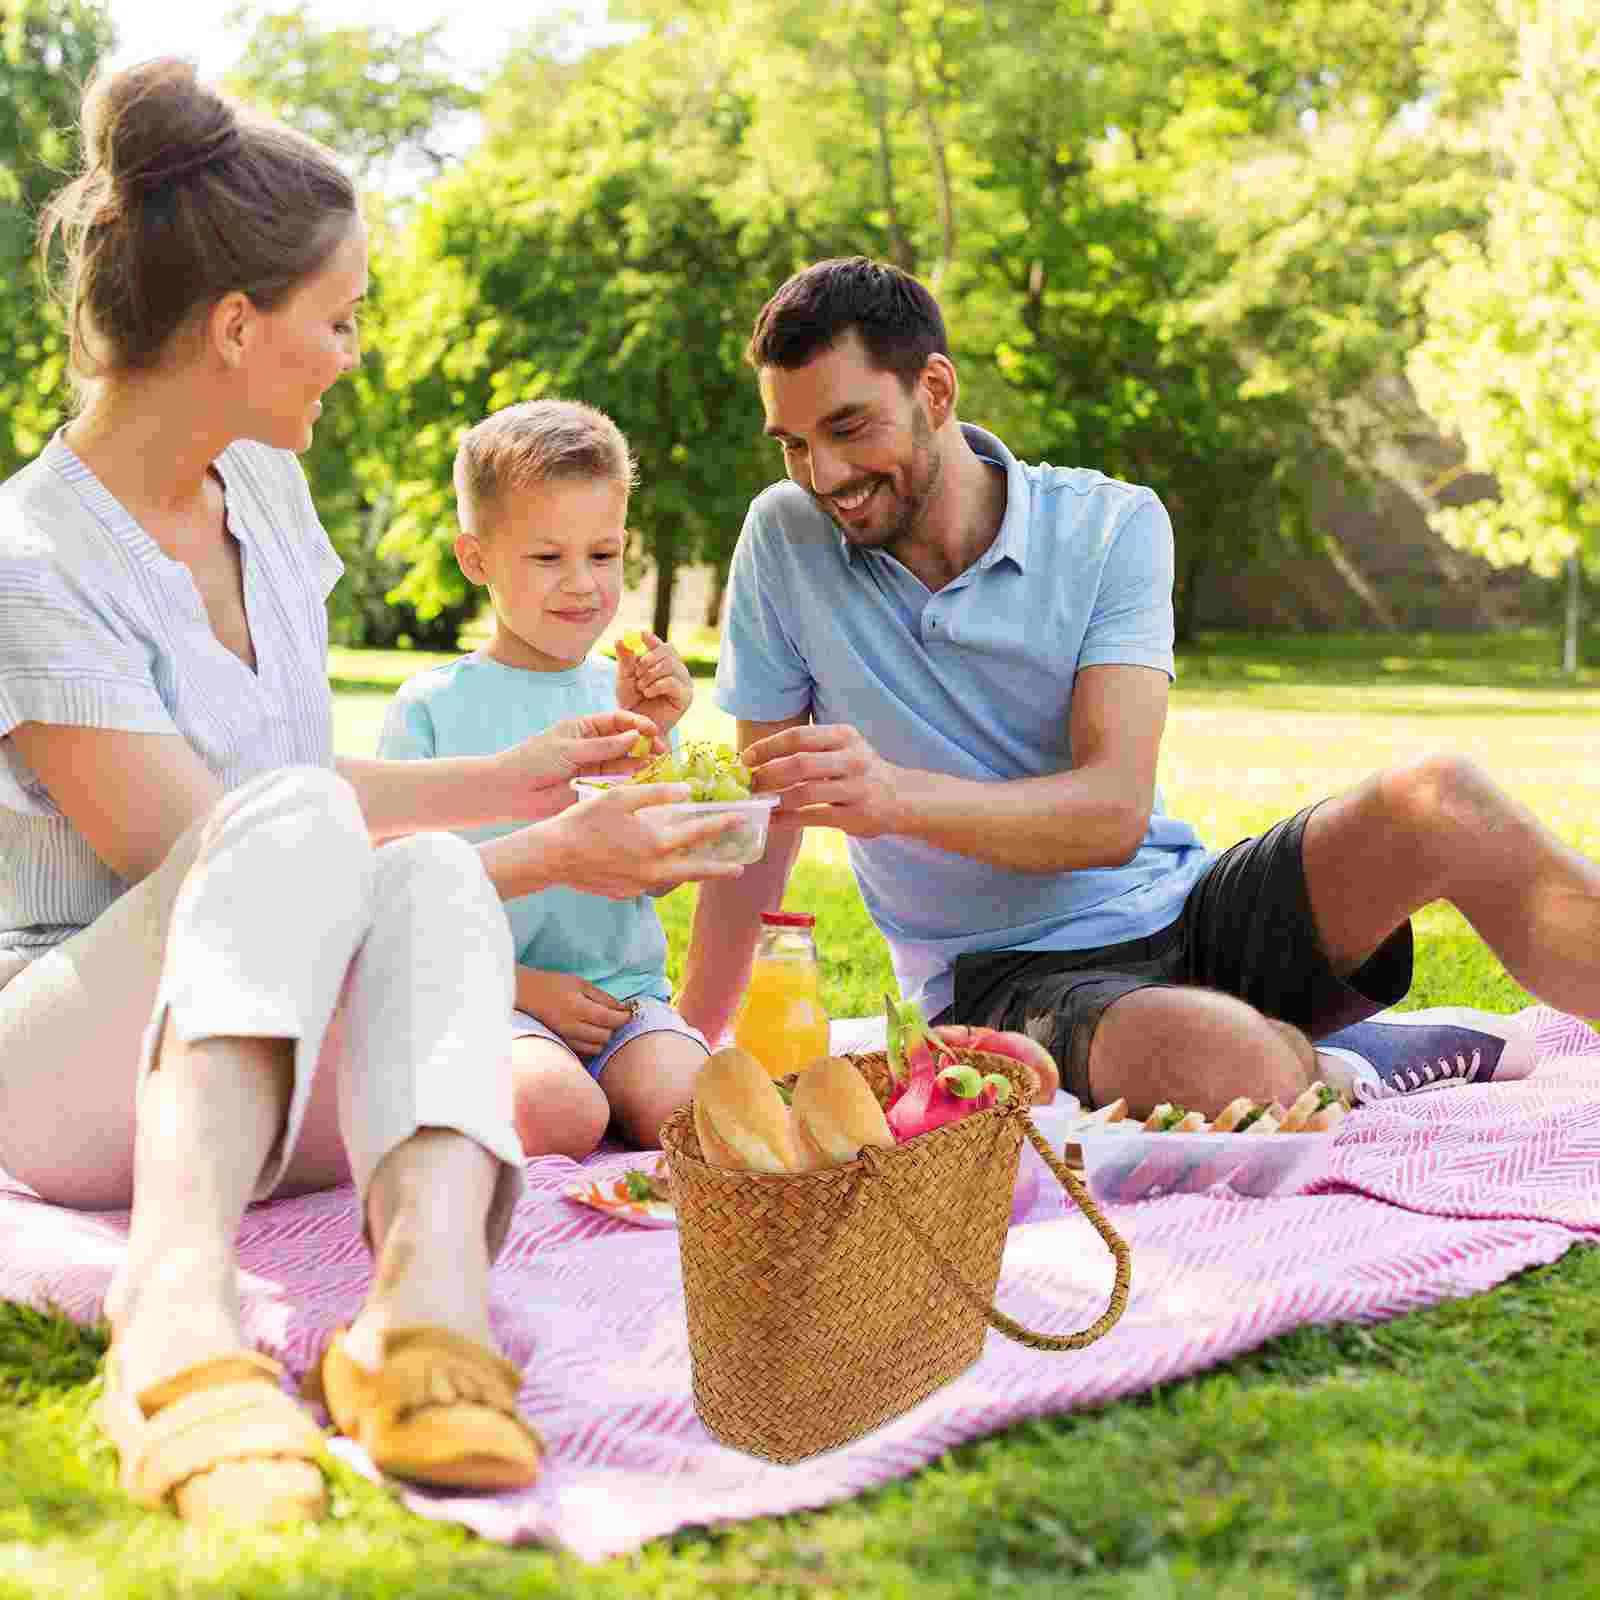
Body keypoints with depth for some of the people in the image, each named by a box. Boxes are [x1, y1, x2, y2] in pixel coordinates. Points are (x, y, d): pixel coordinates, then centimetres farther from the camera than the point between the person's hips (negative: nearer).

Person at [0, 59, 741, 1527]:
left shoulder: (264, 492, 9)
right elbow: (216, 854, -18)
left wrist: (504, 780, 24)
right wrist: (550, 855, -13)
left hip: (283, 1072, 6)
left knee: (427, 874, -28)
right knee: (297, 821, -35)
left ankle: (428, 1290, -52)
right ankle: (181, 1293, -54)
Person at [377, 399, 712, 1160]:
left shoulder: (626, 696, 11)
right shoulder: (431, 707, 0)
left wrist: (646, 740, -10)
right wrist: (526, 989, -11)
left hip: (623, 993, 3)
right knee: (559, 1114, -32)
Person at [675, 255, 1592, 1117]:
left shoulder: (1112, 527, -4)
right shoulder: (786, 539, -1)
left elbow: (1114, 809, -16)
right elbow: (768, 811, 6)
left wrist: (896, 796, -32)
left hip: (1180, 913, 2)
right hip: (1007, 976, -1)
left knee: (1442, 801, -25)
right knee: (1225, 1062, -36)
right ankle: (1357, 1067, -6)